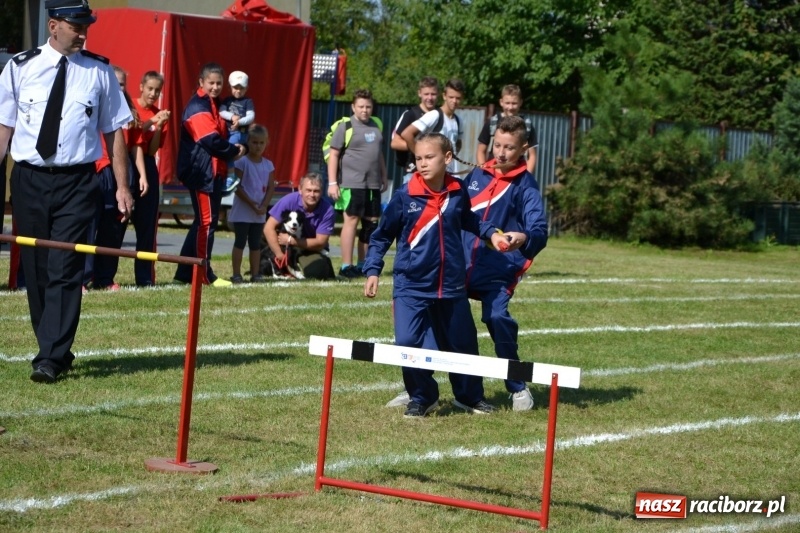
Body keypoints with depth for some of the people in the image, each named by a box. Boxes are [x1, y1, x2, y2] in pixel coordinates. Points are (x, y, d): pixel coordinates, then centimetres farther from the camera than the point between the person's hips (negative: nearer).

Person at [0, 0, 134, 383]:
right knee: (35, 270, 7)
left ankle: (50, 360, -10)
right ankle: (56, 350, 21)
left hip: (77, 182, -2)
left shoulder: (99, 72, 2)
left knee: (65, 271, -10)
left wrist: (122, 187, 1)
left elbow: (114, 131, 5)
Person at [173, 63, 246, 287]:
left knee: (204, 222, 12)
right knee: (206, 221, -7)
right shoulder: (198, 107, -13)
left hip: (214, 172, 10)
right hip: (202, 173, -10)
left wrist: (240, 147, 2)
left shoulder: (213, 105, 19)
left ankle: (185, 273, 16)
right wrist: (234, 151, -7)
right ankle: (204, 275, -2)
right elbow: (211, 141, -21)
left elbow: (221, 134, 22)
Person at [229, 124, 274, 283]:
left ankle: (255, 274, 14)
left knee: (256, 244, 9)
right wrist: (251, 204, -17)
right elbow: (237, 187, -13)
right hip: (242, 211, -5)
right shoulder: (242, 162, -9)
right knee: (240, 242, -1)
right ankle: (236, 274, 1)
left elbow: (271, 188, 4)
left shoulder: (268, 164, 6)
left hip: (260, 213, 5)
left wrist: (264, 206, -10)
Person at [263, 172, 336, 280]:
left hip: (312, 247, -1)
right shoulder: (290, 200, -23)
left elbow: (320, 242, -17)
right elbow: (269, 228, -20)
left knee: (318, 271, -28)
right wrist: (280, 255, -24)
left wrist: (291, 240, -24)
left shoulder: (327, 210, -21)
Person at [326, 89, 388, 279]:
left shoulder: (376, 126, 15)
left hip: (373, 184, 6)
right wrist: (332, 182, -11)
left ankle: (362, 264, 17)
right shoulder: (345, 127, -3)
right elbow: (333, 155, -5)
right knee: (351, 220, -8)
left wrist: (384, 177, 23)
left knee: (371, 221, 7)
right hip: (352, 183, -6)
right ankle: (346, 266, -5)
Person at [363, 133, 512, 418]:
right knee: (409, 342, -13)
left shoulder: (458, 193, -3)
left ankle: (470, 396, 35)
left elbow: (469, 221, 19)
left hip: (451, 285, 3)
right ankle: (422, 397, 9)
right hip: (411, 285, -3)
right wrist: (372, 271, -5)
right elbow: (382, 236, -1)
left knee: (463, 342, 14)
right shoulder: (405, 196, -11)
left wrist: (492, 233, 4)